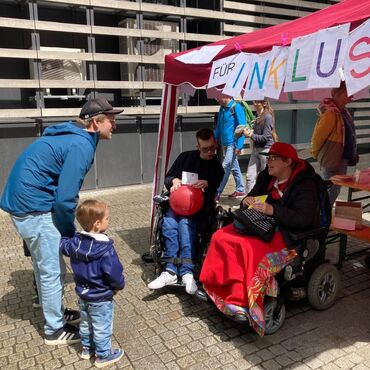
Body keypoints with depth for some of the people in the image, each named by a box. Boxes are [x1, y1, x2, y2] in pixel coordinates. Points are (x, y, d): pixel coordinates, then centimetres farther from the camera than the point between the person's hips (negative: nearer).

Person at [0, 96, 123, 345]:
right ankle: (55, 330, 20)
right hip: (35, 208, -10)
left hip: (24, 201, 10)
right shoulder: (81, 145, -20)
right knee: (53, 270, 3)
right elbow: (65, 198, -24)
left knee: (46, 266, 21)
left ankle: (56, 313, 39)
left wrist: (67, 230, 18)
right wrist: (71, 233, -6)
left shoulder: (74, 136, 11)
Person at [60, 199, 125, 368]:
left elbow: (63, 245, 12)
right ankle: (103, 356, 29)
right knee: (102, 328, 13)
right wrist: (120, 285, -9)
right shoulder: (105, 248, -32)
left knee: (85, 324, 26)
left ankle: (86, 349, 45)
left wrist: (64, 236, 33)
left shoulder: (75, 242, -10)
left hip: (82, 294, 7)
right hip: (101, 298, -7)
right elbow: (114, 273, -29)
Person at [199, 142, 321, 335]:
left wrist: (272, 210, -27)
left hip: (290, 234, -7)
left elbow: (304, 219, -20)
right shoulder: (266, 177, 11)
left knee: (252, 249, -35)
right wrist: (246, 202, -2)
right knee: (221, 237, -16)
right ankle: (216, 288, -12)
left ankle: (243, 303, -22)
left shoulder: (305, 184, -10)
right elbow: (253, 198, 23)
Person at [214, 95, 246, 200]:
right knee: (234, 167, 15)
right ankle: (240, 190, 27)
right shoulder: (222, 108, 11)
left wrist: (239, 146, -19)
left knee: (225, 167, -9)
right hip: (225, 143, 8)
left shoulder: (236, 107, -12)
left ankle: (217, 194, -7)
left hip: (233, 143, -8)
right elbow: (218, 127, 18)